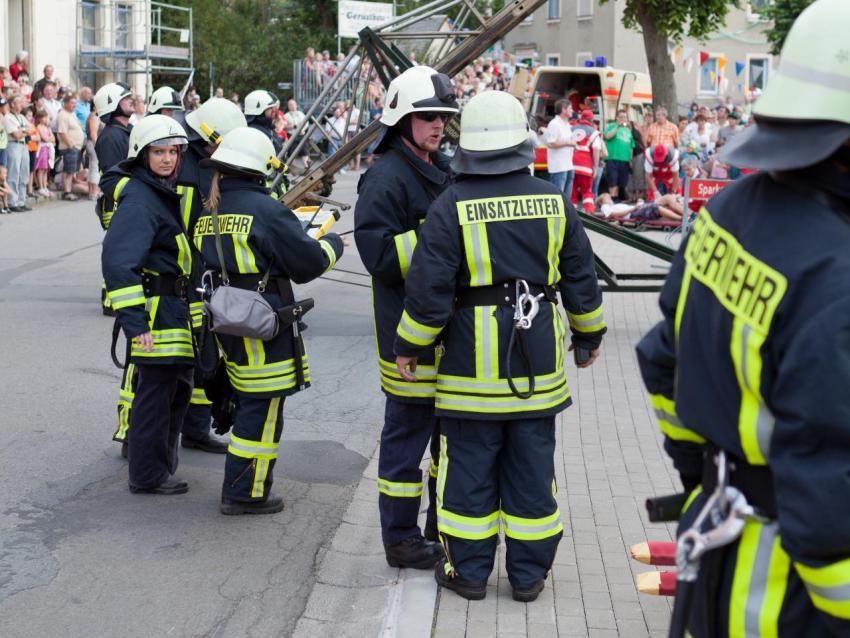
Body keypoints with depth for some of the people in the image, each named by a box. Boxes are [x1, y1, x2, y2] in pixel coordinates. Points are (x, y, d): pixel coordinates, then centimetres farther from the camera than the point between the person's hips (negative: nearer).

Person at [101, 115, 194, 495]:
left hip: (176, 310, 10)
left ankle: (163, 460, 35)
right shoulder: (139, 200, -18)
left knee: (178, 386, 20)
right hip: (155, 312, -10)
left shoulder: (167, 193, 14)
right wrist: (133, 320, -30)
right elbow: (116, 260, -27)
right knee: (155, 391, -3)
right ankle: (148, 476, 8)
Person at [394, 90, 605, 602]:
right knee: (532, 467, 10)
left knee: (471, 465, 7)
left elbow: (429, 286, -11)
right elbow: (581, 277, 8)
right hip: (538, 362, 3)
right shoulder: (554, 200, 1)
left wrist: (410, 345, 1)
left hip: (473, 358, -3)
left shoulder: (452, 207, -10)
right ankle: (529, 574, 17)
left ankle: (469, 571, 15)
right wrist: (590, 334, 21)